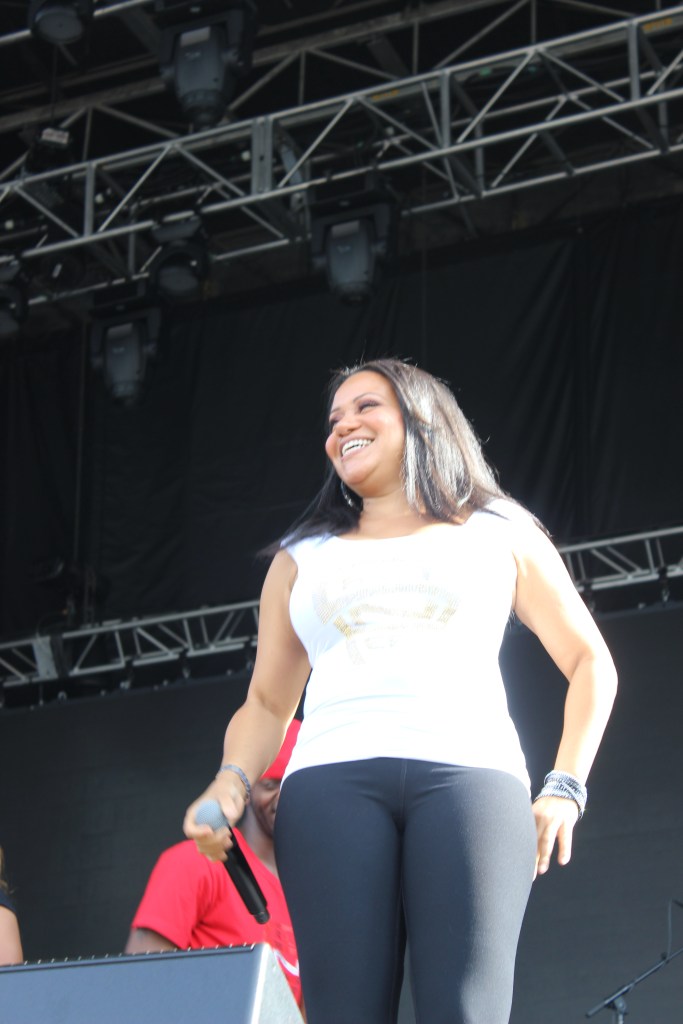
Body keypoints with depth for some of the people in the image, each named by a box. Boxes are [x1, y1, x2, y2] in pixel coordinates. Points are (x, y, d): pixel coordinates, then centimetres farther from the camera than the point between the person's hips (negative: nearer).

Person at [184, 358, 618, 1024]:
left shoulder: (499, 536, 24)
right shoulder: (302, 558, 28)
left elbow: (589, 662, 22)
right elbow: (267, 702, 23)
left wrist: (564, 788, 7)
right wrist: (231, 783, 1)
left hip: (471, 771, -1)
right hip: (330, 782, 2)